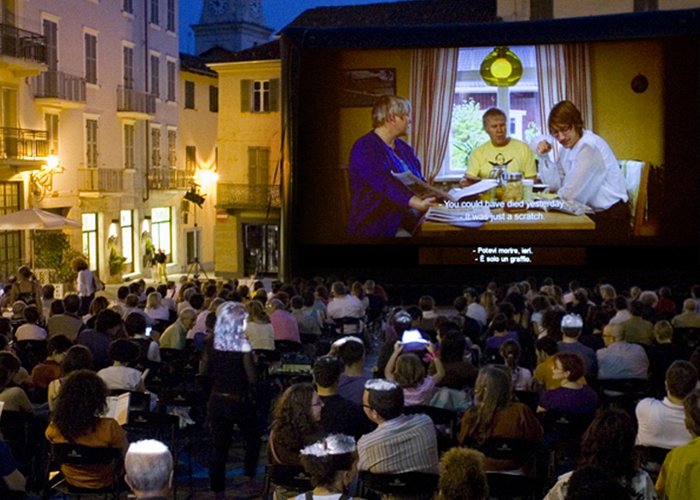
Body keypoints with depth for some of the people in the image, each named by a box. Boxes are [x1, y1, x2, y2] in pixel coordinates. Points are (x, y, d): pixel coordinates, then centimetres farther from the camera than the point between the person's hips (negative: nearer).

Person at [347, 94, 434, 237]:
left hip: (409, 217, 8)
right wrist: (417, 203, -37)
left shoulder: (404, 148, 20)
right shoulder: (365, 148, -9)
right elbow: (386, 184, -24)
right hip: (377, 224, -8)